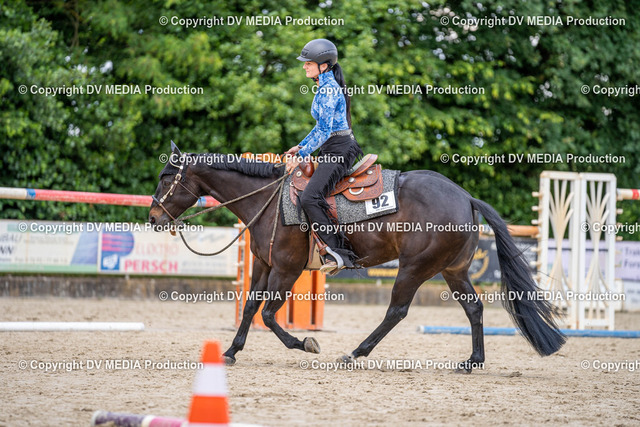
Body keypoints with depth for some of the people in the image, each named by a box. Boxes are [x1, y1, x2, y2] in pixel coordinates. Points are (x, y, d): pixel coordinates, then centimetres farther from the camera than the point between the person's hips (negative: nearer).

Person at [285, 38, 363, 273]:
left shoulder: (329, 90, -16)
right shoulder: (325, 87, 16)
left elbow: (324, 131, -20)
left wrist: (301, 155, -16)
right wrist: (301, 146, 20)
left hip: (339, 150, -11)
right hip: (332, 150, 11)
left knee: (310, 198, -24)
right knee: (299, 184, 21)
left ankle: (339, 252, -25)